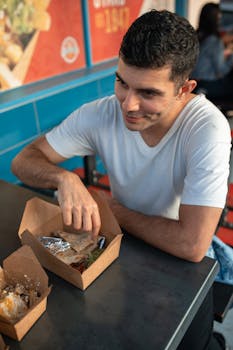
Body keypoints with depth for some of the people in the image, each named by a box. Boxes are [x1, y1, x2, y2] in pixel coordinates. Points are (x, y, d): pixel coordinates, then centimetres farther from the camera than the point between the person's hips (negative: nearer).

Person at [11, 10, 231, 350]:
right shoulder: (100, 114, -18)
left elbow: (191, 244, -33)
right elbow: (24, 160, -10)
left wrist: (112, 209, -19)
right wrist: (63, 177, -33)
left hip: (180, 260, -2)